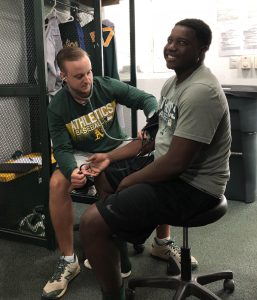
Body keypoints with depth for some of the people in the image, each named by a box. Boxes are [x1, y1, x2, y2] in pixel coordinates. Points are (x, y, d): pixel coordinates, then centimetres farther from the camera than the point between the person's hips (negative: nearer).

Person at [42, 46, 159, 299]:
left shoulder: (108, 86, -8)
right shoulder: (57, 108, -10)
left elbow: (146, 99, -5)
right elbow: (62, 148, -13)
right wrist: (72, 170, -35)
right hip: (83, 155, -1)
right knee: (57, 183, -31)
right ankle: (68, 260, -16)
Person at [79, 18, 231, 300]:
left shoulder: (200, 92, -23)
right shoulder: (173, 81, 9)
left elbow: (176, 163, -27)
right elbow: (157, 135, 16)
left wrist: (130, 181, -12)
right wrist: (110, 156, 8)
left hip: (191, 186, -10)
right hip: (168, 171, 10)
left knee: (92, 222, -20)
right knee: (102, 174, 23)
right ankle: (129, 237, 37)